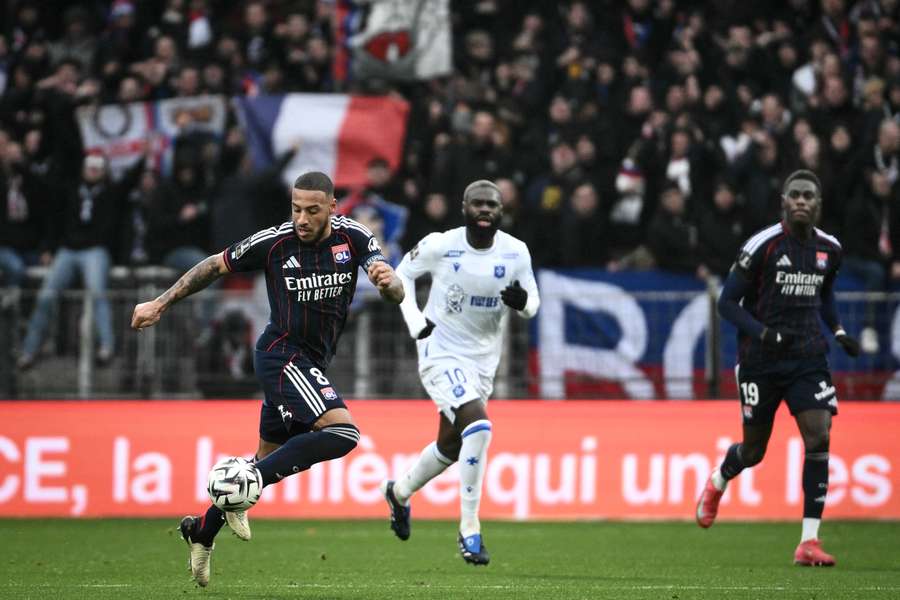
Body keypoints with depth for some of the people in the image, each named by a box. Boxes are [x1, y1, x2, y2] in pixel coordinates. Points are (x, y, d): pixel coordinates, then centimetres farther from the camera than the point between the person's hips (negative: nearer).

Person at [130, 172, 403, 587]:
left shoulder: (353, 237, -5)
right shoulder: (273, 242, -13)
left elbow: (394, 294, -14)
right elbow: (215, 266, 2)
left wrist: (389, 281, -38)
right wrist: (161, 303, 5)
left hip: (310, 365, 6)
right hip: (281, 353, -6)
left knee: (269, 462, 15)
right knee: (342, 433, -27)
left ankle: (201, 530, 30)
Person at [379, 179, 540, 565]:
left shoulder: (516, 253, -6)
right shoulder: (440, 246, -14)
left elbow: (532, 302, 5)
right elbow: (402, 273, 3)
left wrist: (522, 301, -20)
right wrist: (415, 321, -10)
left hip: (483, 359, 5)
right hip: (441, 351, -5)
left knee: (450, 446, 18)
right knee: (477, 426, -26)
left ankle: (399, 492, 49)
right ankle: (469, 530, -19)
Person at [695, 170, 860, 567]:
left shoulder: (830, 249, 4)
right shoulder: (763, 245, -12)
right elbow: (727, 303, -8)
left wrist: (838, 331, 7)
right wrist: (764, 333, -22)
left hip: (808, 357, 3)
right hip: (761, 360, -3)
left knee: (819, 437, -14)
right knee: (753, 451, 7)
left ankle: (809, 542, -12)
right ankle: (717, 483, 45)